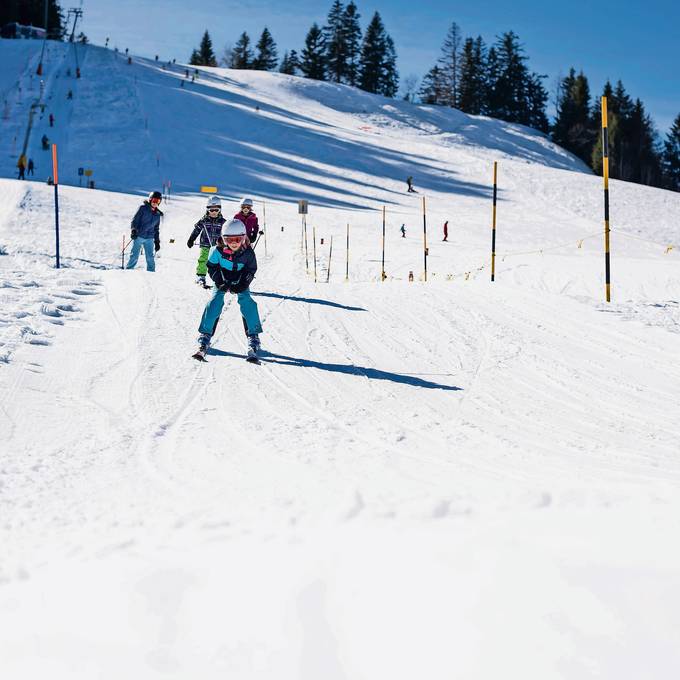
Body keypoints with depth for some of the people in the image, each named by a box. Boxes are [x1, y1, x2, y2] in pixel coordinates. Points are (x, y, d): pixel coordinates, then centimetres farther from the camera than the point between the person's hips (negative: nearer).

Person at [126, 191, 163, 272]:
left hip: (149, 238, 4)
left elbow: (156, 229, 21)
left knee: (150, 258, -1)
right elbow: (135, 220, -4)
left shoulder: (157, 214, 14)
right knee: (134, 256, -6)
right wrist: (133, 230, -18)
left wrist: (157, 241, 18)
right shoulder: (143, 208, 0)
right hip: (139, 236, -4)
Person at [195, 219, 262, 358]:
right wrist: (221, 282, -21)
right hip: (223, 280, 0)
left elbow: (250, 270, -9)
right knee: (214, 304, -13)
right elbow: (212, 267, -11)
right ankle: (205, 336, -4)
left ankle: (253, 337, -9)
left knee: (247, 303, -17)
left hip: (240, 282, 0)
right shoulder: (218, 251, -25)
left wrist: (241, 285, -21)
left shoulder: (248, 253, -22)